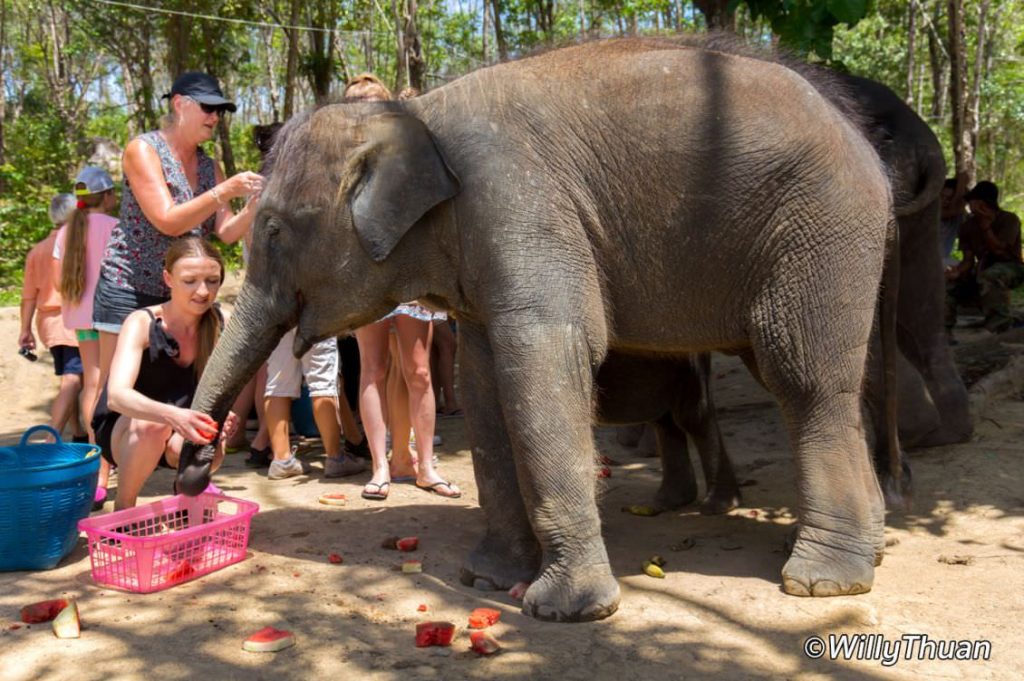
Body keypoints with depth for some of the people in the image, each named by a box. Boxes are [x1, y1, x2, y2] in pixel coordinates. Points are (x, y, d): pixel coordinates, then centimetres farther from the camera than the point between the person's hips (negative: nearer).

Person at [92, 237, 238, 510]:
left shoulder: (219, 324, -11)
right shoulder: (142, 323, -23)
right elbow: (117, 395, -38)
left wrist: (224, 416, -38)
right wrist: (173, 416, -57)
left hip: (176, 441, 2)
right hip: (123, 431, -2)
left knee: (212, 450, -31)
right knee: (153, 424, -35)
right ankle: (123, 507, -10)